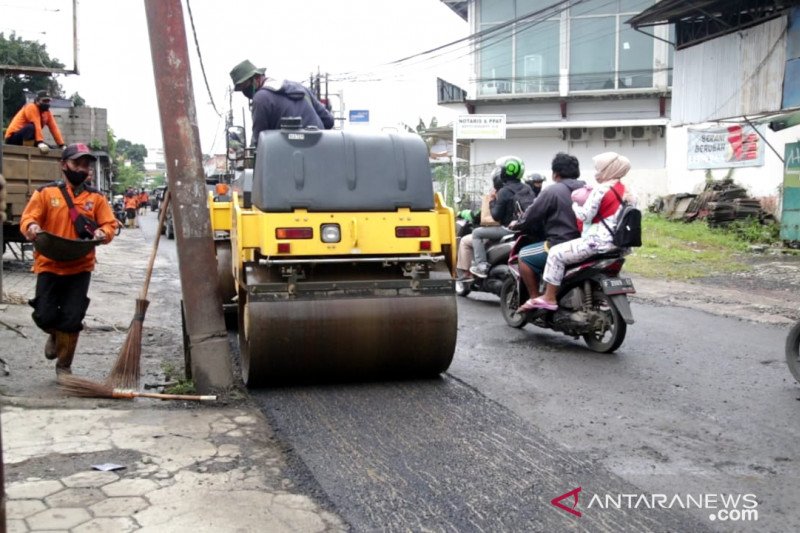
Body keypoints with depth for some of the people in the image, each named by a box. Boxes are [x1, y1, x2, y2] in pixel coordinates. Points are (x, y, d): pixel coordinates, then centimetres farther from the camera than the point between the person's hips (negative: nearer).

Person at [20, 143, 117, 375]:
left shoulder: (96, 197, 6)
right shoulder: (46, 192, 0)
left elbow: (110, 224, 4)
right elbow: (27, 218, -1)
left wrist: (103, 233, -19)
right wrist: (31, 227, -25)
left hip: (80, 267, 1)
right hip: (49, 265, -1)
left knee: (72, 320, 0)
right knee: (45, 316, -2)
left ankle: (63, 367, 19)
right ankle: (55, 335, 36)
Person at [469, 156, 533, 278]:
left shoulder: (504, 191, -14)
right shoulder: (527, 189, 10)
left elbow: (496, 216, -13)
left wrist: (493, 200, 2)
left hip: (510, 229, -9)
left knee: (477, 233, 2)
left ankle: (481, 266, -7)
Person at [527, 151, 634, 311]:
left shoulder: (601, 190, -13)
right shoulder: (623, 190, 14)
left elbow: (585, 215, -17)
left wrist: (574, 204, 1)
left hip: (598, 241, -10)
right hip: (616, 242, 10)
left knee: (557, 253, -5)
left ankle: (549, 298, -3)